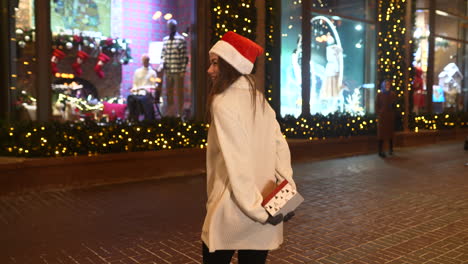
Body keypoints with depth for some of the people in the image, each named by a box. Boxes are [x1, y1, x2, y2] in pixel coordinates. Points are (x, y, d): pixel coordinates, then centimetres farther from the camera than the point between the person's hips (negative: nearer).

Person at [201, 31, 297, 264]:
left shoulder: (223, 102, -13)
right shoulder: (259, 99, 9)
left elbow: (236, 161, -20)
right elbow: (280, 145, 3)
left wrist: (254, 208, -19)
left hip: (234, 210, -6)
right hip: (265, 204, 7)